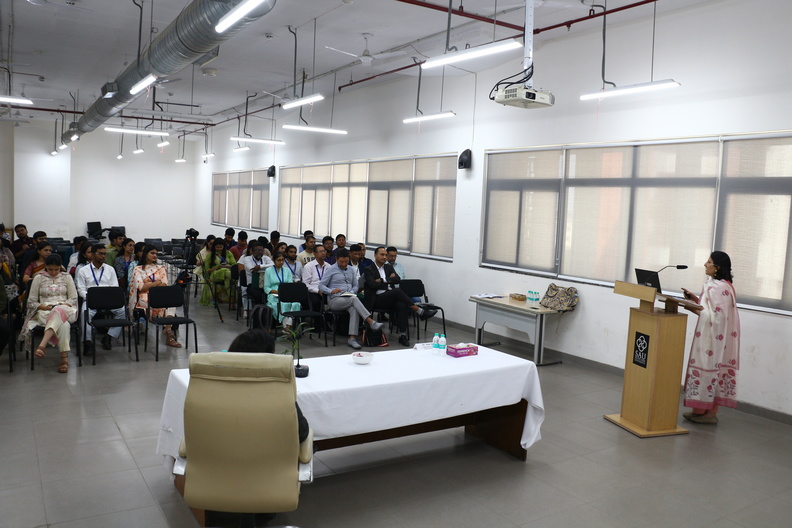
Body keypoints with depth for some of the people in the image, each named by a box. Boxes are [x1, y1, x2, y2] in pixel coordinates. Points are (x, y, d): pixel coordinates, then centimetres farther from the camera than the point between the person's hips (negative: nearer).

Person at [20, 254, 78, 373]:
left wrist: (63, 304, -8)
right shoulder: (39, 278, 16)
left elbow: (74, 299, 14)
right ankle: (64, 358, -45)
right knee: (63, 324, -40)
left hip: (64, 310, 0)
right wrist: (44, 307, -7)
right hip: (44, 311, 0)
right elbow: (31, 301, 13)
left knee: (58, 312, -44)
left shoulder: (66, 277, 18)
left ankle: (42, 345, -56)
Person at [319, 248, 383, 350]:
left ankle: (352, 338, -40)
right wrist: (331, 291, -19)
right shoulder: (331, 270, 3)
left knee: (354, 309, -32)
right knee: (354, 299, -34)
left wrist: (351, 292, -2)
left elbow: (355, 285, 21)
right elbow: (321, 285, -1)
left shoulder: (350, 269, 19)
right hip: (335, 300, -4)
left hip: (349, 299, 4)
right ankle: (371, 322, -43)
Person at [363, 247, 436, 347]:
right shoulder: (369, 270, 7)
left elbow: (397, 279, 4)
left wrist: (382, 281, -6)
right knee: (397, 291, -32)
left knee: (402, 305, -31)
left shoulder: (389, 267, 22)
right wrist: (389, 281, -1)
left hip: (391, 299, 5)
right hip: (377, 299, -4)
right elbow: (373, 285, -10)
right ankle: (421, 312, -27)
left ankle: (402, 335, -31)